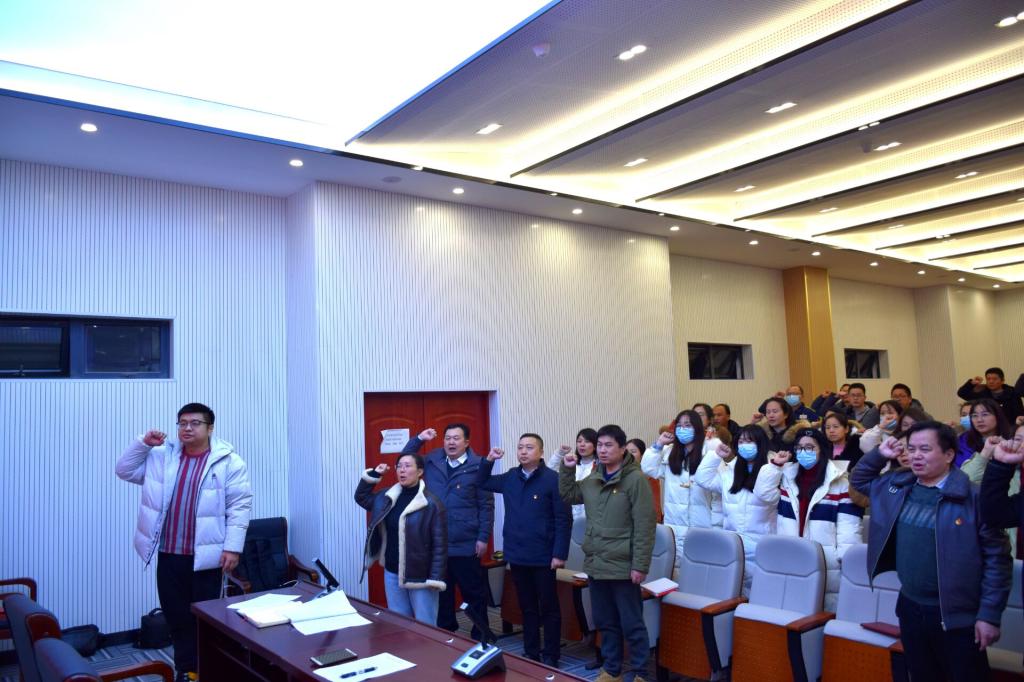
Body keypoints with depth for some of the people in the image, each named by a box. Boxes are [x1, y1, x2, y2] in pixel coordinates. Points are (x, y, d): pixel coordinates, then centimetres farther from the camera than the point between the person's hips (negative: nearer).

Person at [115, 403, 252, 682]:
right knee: (176, 616, 14)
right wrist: (143, 444, -3)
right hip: (168, 555, 4)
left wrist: (232, 547, -14)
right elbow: (125, 470, 12)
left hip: (206, 556, -4)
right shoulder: (161, 456, 9)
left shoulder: (228, 461, -6)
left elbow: (240, 506, -8)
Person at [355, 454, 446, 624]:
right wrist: (373, 475, 5)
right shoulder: (387, 497, 4)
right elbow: (361, 497, 20)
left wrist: (435, 578, -16)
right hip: (392, 574, 6)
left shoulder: (431, 503, -14)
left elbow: (440, 544, -13)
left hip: (420, 577, -6)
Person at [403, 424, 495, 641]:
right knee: (441, 592, 16)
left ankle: (481, 635, 23)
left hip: (466, 544, -4)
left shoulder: (477, 466, -7)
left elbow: (486, 505, -6)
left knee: (474, 592, 8)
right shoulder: (432, 460, 7)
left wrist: (483, 537, -10)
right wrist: (418, 439, 2)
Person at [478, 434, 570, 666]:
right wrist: (488, 460, 3)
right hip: (517, 556, 5)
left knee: (548, 608, 8)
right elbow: (481, 483, 20)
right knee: (527, 607, 17)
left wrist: (560, 554, -16)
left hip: (543, 557, -5)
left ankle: (550, 657, 21)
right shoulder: (510, 478, 5)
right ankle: (531, 654, 29)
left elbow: (564, 520, -13)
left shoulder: (553, 479, -12)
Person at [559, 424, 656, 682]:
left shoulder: (635, 479, -12)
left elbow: (645, 526, -14)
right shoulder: (592, 480, 8)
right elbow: (568, 496, 23)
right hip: (595, 564, 6)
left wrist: (640, 565, -16)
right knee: (605, 622, 17)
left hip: (622, 567, -6)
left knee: (631, 625, 6)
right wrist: (567, 469, 7)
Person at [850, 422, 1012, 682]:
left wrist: (989, 614, -12)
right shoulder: (898, 486, 3)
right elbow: (858, 480, 19)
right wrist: (879, 454, 1)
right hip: (910, 608, 5)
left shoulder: (973, 497, -14)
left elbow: (997, 558, -12)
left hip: (958, 616, -5)